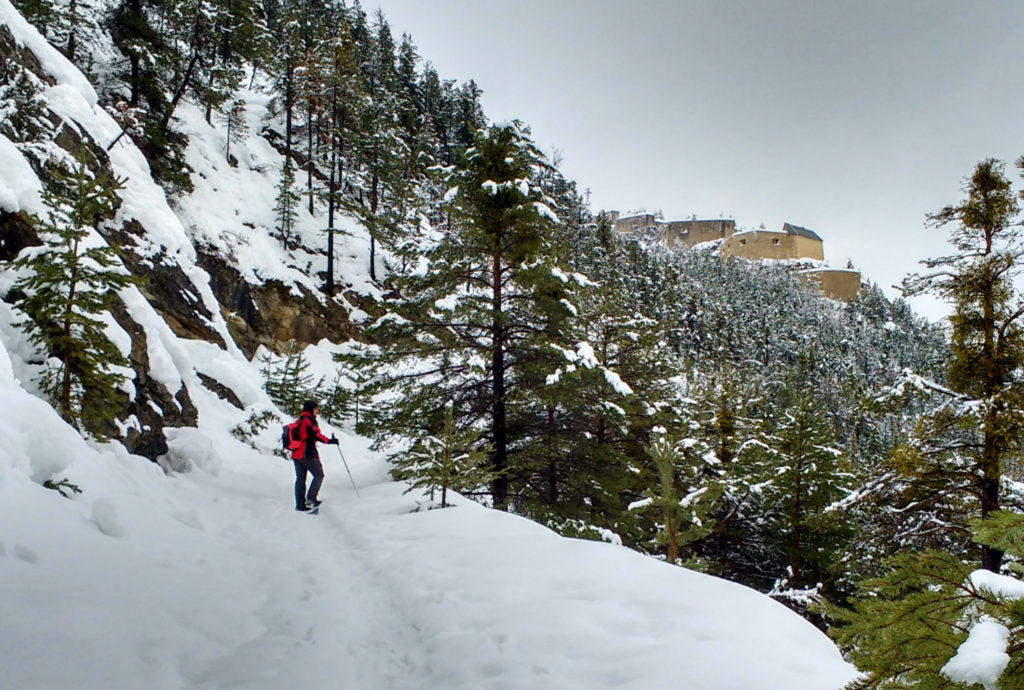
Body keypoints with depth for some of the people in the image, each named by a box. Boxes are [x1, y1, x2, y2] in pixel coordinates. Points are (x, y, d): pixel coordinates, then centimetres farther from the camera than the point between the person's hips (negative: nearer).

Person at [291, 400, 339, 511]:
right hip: (308, 454, -9)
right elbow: (315, 434, -23)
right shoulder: (309, 420, -10)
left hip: (296, 455, 9)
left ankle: (300, 504, 13)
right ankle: (311, 498, -7)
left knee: (300, 479, 11)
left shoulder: (299, 421, 17)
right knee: (319, 475, 3)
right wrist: (329, 441, -27)